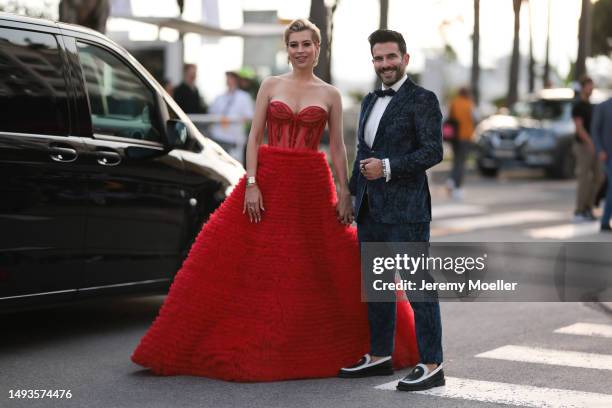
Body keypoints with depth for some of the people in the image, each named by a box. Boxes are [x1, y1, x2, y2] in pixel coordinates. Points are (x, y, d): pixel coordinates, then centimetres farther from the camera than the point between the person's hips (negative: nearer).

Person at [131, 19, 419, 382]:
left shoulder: (330, 94, 7)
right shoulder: (270, 86, 6)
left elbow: (337, 147, 6)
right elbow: (254, 137, 2)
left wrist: (345, 193, -2)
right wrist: (251, 184, -8)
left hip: (312, 187, 0)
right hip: (268, 181, 0)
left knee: (325, 268, 1)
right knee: (254, 266, -3)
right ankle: (247, 346, 6)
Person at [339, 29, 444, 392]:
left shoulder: (422, 100, -6)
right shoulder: (371, 101, 17)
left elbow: (433, 151, -14)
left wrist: (387, 167, -19)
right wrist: (354, 193, 19)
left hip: (405, 209, -8)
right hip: (370, 209, 8)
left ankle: (432, 366, -4)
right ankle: (380, 356, 26)